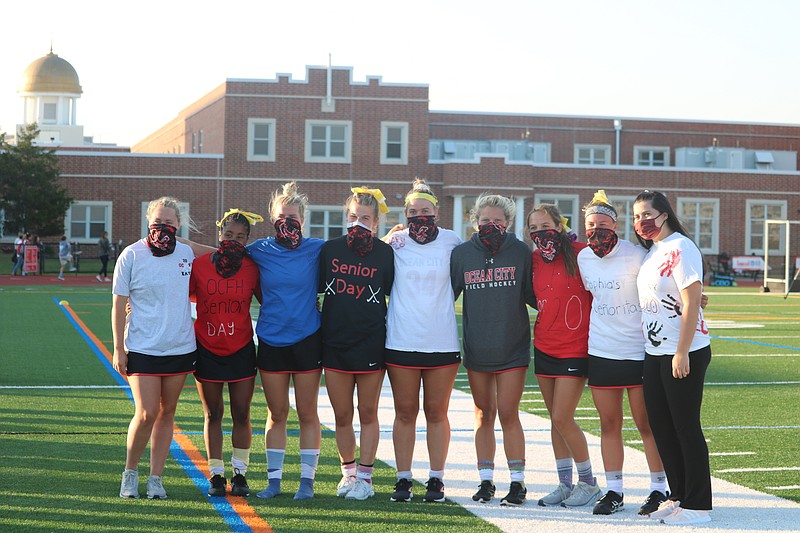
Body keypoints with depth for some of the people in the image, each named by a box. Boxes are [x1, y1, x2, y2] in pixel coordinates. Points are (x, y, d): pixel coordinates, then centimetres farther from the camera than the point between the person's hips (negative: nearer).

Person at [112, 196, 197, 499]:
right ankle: (130, 472, 11)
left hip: (181, 347, 4)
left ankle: (156, 478, 15)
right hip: (142, 347, -3)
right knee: (146, 414, -10)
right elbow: (118, 305, -2)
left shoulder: (186, 253, 4)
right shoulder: (132, 255, -5)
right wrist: (118, 348, -6)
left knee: (167, 413, 7)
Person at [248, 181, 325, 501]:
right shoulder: (260, 250, 1)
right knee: (276, 414, 8)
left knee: (307, 414, 3)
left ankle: (307, 480, 11)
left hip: (307, 340, -1)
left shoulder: (317, 249, -2)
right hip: (271, 341, 1)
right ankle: (274, 480, 15)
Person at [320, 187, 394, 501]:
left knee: (368, 414, 6)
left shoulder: (385, 254, -3)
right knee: (342, 416, 9)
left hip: (371, 344, -2)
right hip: (335, 343, 2)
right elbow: (317, 287, 10)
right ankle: (348, 472, 24)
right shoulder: (330, 250, 4)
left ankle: (365, 476, 15)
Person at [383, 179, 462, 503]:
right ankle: (403, 479, 13)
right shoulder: (396, 242, 0)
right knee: (405, 413, 5)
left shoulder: (451, 242, 2)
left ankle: (436, 479, 14)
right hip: (401, 341, 0)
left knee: (436, 413, 6)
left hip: (442, 342, 0)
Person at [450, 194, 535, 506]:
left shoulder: (521, 252, -3)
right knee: (483, 415, 11)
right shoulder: (462, 254, 2)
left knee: (508, 415, -3)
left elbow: (534, 296, 1)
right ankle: (486, 481, 19)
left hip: (513, 348, -2)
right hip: (476, 348, 2)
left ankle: (517, 482, 7)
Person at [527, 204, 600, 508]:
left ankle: (589, 483, 8)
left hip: (575, 349, -6)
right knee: (555, 419, 10)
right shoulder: (535, 259, 6)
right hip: (544, 347, 6)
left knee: (562, 419, -8)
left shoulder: (580, 253, -11)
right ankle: (565, 484, 19)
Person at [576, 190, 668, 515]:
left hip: (638, 351, -4)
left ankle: (659, 489, 11)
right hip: (600, 351, 5)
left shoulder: (636, 256, -11)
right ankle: (613, 491, 16)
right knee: (609, 424, 8)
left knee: (646, 423, 1)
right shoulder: (583, 258, 5)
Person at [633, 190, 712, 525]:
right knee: (660, 425, 12)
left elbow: (692, 302, -18)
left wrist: (682, 353, -21)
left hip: (684, 354, -9)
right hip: (655, 353, 9)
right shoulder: (652, 252, 13)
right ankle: (678, 497, 23)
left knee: (686, 427, -3)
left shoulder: (680, 248, -13)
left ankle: (697, 506, 5)